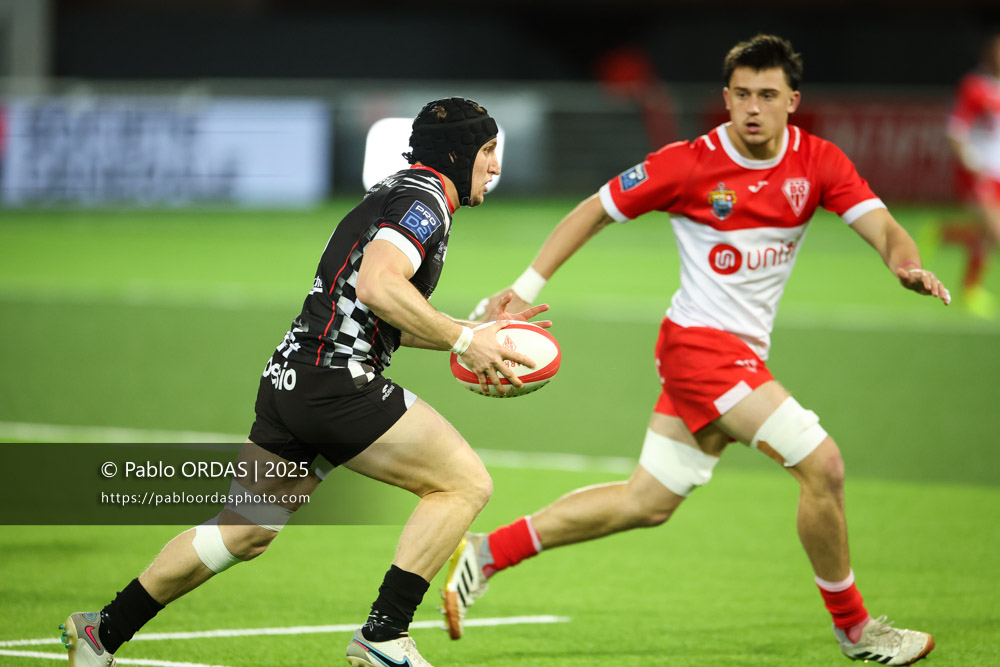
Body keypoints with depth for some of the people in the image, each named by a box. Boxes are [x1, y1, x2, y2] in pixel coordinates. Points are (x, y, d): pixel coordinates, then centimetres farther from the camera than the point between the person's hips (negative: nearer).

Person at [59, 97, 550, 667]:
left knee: (244, 533, 15)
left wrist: (479, 331, 23)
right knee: (466, 483, -6)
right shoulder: (425, 198, -8)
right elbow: (378, 287, -24)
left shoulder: (395, 194, 24)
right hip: (336, 383, -10)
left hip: (290, 379, 10)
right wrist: (461, 340, -17)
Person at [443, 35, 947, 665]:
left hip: (742, 353, 6)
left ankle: (487, 554, 22)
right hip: (702, 342, -6)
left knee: (647, 503, 13)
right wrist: (527, 287, -6)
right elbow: (594, 211, -2)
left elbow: (883, 228, -9)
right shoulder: (690, 164, -12)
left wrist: (907, 264, -32)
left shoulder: (818, 162, -1)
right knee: (822, 464, -16)